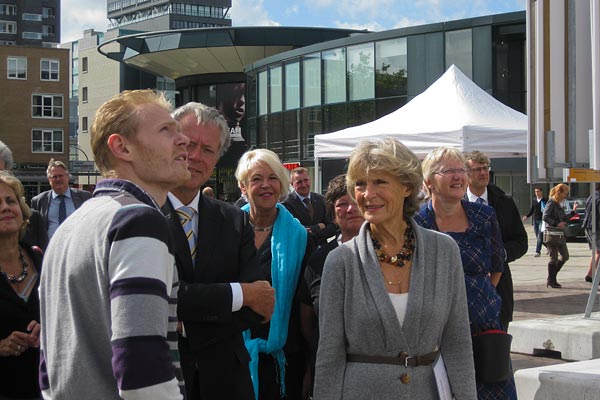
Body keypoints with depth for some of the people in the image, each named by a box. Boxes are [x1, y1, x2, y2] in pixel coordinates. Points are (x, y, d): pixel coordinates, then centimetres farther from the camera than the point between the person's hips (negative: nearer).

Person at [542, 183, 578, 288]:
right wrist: (557, 224, -23)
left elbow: (563, 219, 20)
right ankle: (551, 281, 8)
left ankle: (551, 278, 19)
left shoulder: (559, 204, 15)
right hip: (552, 233, -9)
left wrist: (573, 211, 14)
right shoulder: (551, 203, -10)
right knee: (554, 258, -3)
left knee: (565, 256, 10)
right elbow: (545, 217, -19)